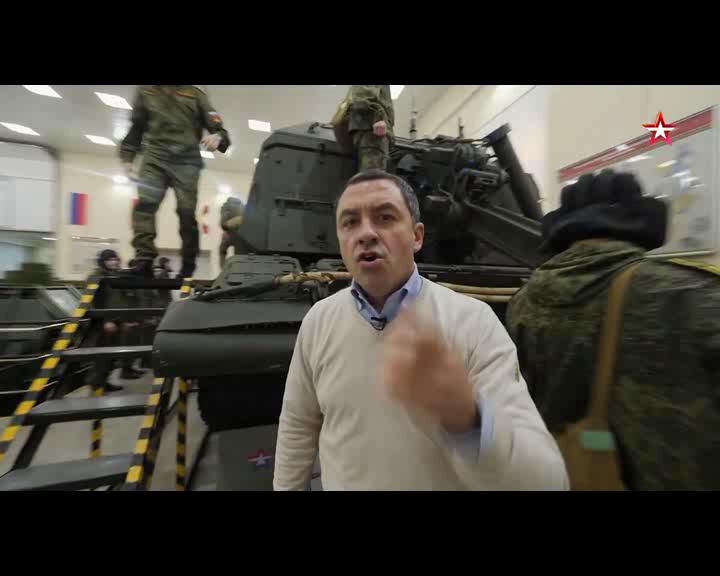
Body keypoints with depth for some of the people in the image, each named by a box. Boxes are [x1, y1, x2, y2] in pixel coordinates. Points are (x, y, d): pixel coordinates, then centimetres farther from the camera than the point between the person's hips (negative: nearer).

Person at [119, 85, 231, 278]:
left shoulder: (195, 95, 13)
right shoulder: (146, 92, 20)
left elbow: (219, 129, 3)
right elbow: (136, 128, 23)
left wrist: (217, 136, -21)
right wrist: (127, 158, 14)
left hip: (186, 161, -2)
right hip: (155, 157, 3)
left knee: (187, 212, -9)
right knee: (144, 203, -17)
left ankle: (188, 269, -4)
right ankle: (144, 261, -21)